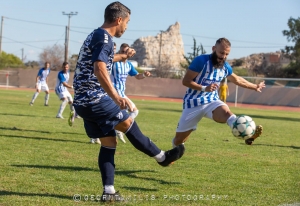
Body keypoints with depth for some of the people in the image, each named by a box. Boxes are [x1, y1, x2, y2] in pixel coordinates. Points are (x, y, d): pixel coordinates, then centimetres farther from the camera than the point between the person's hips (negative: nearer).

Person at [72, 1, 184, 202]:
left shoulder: (95, 35, 18)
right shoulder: (104, 38, -14)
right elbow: (99, 69, -31)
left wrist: (122, 56, 56)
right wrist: (116, 97, -41)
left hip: (83, 101, 10)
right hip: (95, 99, -10)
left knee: (109, 143, 11)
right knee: (129, 123, 5)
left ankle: (109, 192, 8)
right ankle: (162, 156, 19)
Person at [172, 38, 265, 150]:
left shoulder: (226, 67, 5)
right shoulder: (201, 61, -14)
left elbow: (237, 80, 25)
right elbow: (185, 81, -15)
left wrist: (255, 87, 33)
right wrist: (204, 88, -27)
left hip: (212, 101, 3)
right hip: (193, 103, -3)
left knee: (226, 112, -33)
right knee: (178, 140, 2)